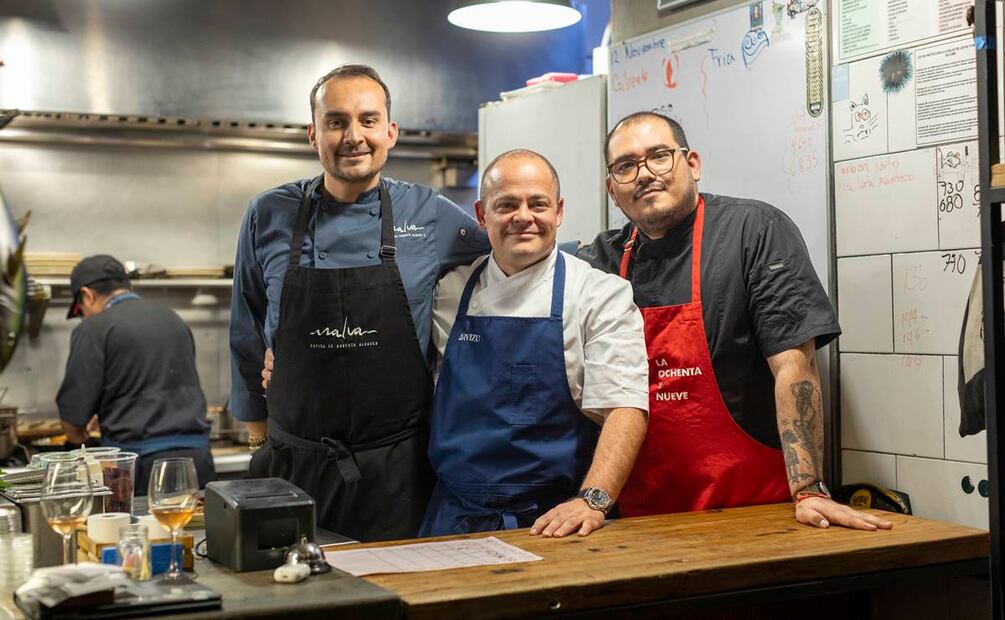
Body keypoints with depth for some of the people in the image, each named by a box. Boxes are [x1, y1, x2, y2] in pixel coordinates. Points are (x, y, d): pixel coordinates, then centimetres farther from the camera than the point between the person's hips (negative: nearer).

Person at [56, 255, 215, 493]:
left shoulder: (94, 330, -2)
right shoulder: (173, 319, 16)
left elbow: (73, 414, -3)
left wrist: (78, 438, 20)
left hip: (141, 465, -5)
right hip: (197, 455, 5)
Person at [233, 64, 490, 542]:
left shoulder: (433, 217, -2)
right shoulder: (269, 217, 1)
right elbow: (247, 336, 11)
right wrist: (257, 429, 13)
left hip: (397, 468, 0)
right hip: (293, 464, 1)